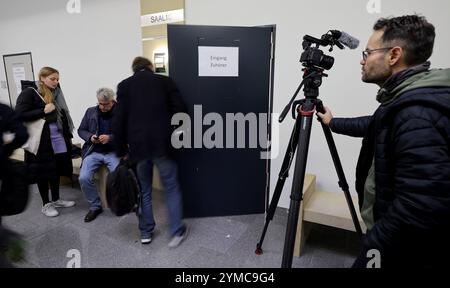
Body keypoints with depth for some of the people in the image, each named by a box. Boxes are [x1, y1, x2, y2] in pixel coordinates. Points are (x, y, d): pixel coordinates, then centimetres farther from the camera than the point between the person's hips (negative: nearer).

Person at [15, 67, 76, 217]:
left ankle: (56, 199, 29)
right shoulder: (29, 92, -8)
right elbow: (19, 114, -14)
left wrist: (68, 134, 10)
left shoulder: (56, 92, 9)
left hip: (58, 138, 5)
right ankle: (46, 204, 21)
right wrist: (43, 111, -20)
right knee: (44, 170, 6)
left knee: (57, 168, 13)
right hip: (41, 140, -5)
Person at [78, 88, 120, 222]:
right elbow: (81, 130, 15)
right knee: (84, 178, -18)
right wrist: (90, 137, -6)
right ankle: (95, 206, 5)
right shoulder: (90, 111, 10)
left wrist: (110, 138, -19)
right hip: (93, 152, 3)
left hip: (113, 152, -3)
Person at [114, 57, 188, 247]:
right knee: (172, 188, 11)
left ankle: (145, 232, 26)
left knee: (143, 190, 16)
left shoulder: (124, 85, 7)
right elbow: (180, 110, 0)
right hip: (163, 144, -1)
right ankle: (177, 231, 14)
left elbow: (119, 120, 2)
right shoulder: (165, 81, 6)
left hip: (138, 146, 2)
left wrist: (121, 150, 8)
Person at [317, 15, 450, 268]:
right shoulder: (406, 100, 3)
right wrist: (333, 123, 30)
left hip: (403, 251, -9)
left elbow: (420, 212, -34)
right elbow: (377, 126, 24)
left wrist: (371, 251, -24)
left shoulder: (418, 113, -29)